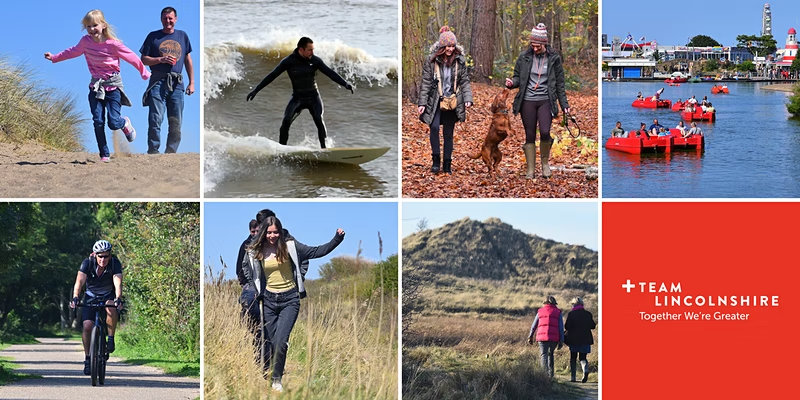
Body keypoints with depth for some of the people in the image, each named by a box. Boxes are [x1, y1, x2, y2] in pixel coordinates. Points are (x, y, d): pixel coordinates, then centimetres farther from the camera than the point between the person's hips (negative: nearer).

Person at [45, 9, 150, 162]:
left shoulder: (113, 44, -16)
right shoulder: (85, 42, -2)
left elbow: (131, 57, -5)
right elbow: (73, 52, 18)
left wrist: (144, 73, 4)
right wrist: (54, 57, 24)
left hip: (113, 85, -4)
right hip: (95, 85, 4)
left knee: (114, 123, -10)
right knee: (98, 122, -6)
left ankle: (125, 124, 27)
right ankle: (104, 155, 2)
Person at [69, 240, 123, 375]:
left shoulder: (114, 263, -22)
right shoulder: (87, 263, -21)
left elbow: (118, 283, -34)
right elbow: (79, 281, -33)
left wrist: (118, 299, -51)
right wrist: (75, 298, -49)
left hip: (109, 296, -1)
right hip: (91, 297, 1)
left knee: (112, 308, -36)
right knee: (87, 326, -18)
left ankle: (111, 339, -17)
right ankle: (88, 358, -3)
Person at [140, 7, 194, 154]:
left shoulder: (182, 36, 14)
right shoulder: (153, 36, 6)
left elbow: (188, 60, 18)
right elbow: (144, 59, 5)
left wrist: (192, 82, 13)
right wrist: (161, 59, -11)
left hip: (177, 84, 3)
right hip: (158, 82, -3)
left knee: (176, 122, 3)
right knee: (155, 119, -9)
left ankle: (171, 152, 11)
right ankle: (153, 151, -4)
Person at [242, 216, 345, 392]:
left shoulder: (290, 247, -6)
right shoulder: (256, 252, -1)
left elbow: (317, 252, -6)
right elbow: (245, 267, 19)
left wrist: (337, 239, -16)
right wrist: (253, 285, 11)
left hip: (289, 300, -2)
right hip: (269, 300, 2)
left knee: (280, 341, -15)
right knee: (272, 342, 6)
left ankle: (277, 379, -2)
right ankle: (270, 375, 22)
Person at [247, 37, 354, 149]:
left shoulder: (315, 60, -7)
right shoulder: (288, 61, -9)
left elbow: (330, 73, -9)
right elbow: (271, 76, -4)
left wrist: (345, 84, -23)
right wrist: (256, 90, -6)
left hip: (313, 97, 0)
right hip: (297, 98, 0)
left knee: (319, 120, -21)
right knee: (286, 121, -18)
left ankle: (324, 149, -17)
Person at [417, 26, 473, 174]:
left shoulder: (460, 61, 2)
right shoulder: (431, 61, -4)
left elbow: (465, 82, 5)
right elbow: (426, 83, -3)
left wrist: (468, 99, -9)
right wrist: (422, 103, -8)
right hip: (435, 102, -2)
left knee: (448, 134, 8)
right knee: (434, 127, -23)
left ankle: (447, 165, 17)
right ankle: (436, 160, -11)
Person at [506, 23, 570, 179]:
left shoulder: (554, 59, 1)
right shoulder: (524, 57, 2)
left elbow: (559, 83, 7)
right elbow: (518, 77, 11)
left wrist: (564, 104, 5)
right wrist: (512, 83, -13)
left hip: (546, 101, -1)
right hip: (527, 101, 1)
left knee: (545, 132, -17)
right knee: (530, 135, 3)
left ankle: (545, 162, 8)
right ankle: (530, 170, 10)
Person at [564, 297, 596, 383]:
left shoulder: (571, 314, -7)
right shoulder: (588, 314, 1)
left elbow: (566, 327, -12)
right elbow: (593, 326, 4)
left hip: (574, 340, -2)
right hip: (585, 340, 2)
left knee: (573, 358, 11)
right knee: (583, 357, 8)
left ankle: (572, 377, 8)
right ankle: (586, 369, -23)